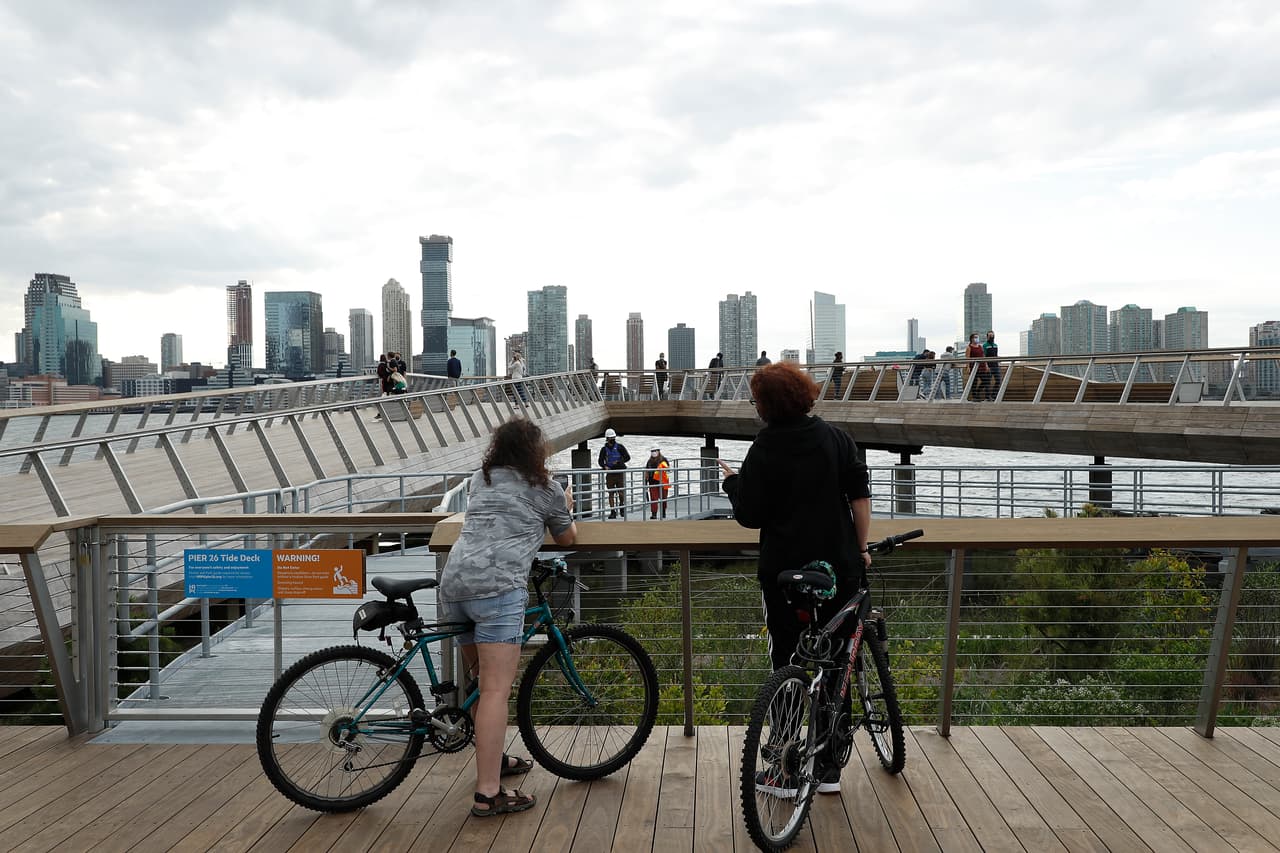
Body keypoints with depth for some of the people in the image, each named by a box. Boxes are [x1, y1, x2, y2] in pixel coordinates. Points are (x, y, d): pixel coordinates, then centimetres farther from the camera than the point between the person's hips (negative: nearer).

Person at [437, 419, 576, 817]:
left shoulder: (479, 479, 26)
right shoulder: (547, 490, 12)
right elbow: (567, 538, 28)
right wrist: (566, 509, 47)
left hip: (453, 582, 7)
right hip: (498, 586, -7)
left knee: (484, 679, 22)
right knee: (497, 689, -8)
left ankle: (492, 758, 35)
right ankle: (488, 793, -10)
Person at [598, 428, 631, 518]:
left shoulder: (619, 447, 2)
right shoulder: (604, 449, 7)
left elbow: (627, 457, 0)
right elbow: (600, 461, 11)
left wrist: (619, 462, -15)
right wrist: (605, 466, -8)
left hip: (620, 472, -2)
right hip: (610, 473, 2)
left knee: (621, 492, -4)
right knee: (611, 493, 0)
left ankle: (622, 506, 22)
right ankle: (612, 512, 4)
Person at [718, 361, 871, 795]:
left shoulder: (764, 449, -9)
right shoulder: (837, 437, 3)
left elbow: (750, 516, -8)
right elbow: (860, 495, 1)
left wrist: (732, 481, 9)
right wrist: (861, 548, 8)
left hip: (784, 571, -3)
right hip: (840, 565, 4)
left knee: (785, 662, 7)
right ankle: (830, 766, 18)